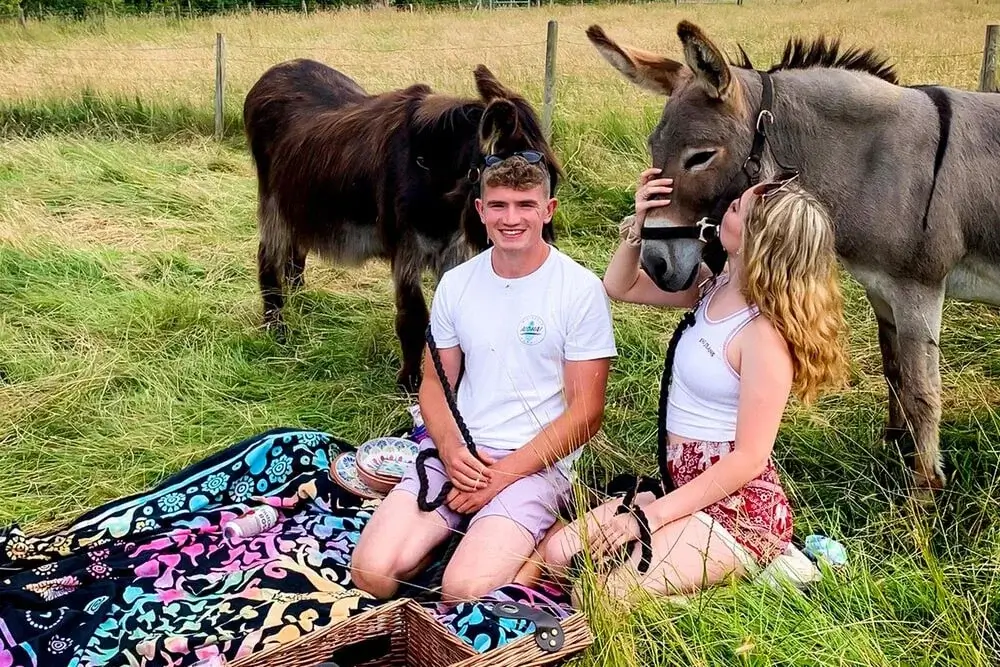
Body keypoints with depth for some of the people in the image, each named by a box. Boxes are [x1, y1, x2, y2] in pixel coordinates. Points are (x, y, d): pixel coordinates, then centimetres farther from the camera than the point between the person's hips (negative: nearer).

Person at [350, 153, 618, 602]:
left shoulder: (581, 290, -6)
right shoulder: (455, 284, 8)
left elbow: (586, 413, -7)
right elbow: (434, 382, 14)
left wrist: (503, 474, -14)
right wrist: (450, 449, -8)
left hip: (538, 461, -4)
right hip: (455, 452, 4)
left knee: (465, 590, -27)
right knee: (370, 572, -17)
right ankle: (461, 534, 10)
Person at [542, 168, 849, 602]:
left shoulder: (764, 333, -22)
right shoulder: (716, 286, 2)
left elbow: (749, 459, -22)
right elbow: (620, 287, 13)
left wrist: (649, 516, -18)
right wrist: (640, 223, -7)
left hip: (738, 508, -8)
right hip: (686, 489, 8)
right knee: (558, 555, 0)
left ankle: (752, 567, -2)